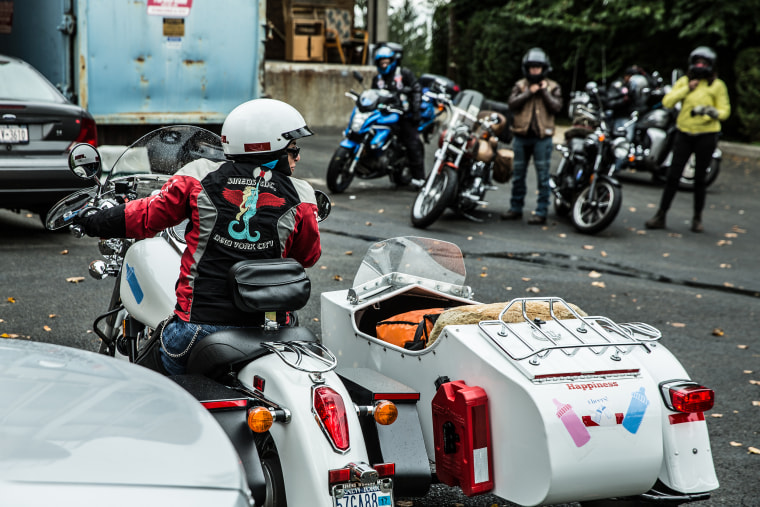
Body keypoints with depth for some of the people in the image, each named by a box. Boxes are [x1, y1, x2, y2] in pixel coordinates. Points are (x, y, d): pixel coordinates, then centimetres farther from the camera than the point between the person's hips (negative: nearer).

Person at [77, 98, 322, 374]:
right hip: (267, 329, 1)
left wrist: (93, 221, 23)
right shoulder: (300, 197, 1)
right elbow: (308, 256, 14)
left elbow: (147, 216, 7)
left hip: (199, 320, -1)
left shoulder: (200, 177, 0)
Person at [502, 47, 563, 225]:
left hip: (542, 137, -2)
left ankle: (541, 212, 1)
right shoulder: (520, 85, 10)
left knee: (543, 176, -2)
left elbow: (556, 107, -7)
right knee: (518, 175, 9)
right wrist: (529, 93, -12)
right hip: (521, 135, 2)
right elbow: (512, 104, -5)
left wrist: (544, 92, -10)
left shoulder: (552, 87, 6)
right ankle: (516, 209, 18)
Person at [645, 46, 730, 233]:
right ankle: (660, 216, 4)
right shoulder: (684, 81, 7)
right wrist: (687, 89, -12)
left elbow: (725, 111, -2)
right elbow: (667, 102, -4)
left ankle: (697, 218, 16)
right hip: (684, 133, 2)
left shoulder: (717, 85, 1)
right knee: (673, 175, -1)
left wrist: (714, 112, -23)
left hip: (706, 135, -2)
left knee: (700, 178, 4)